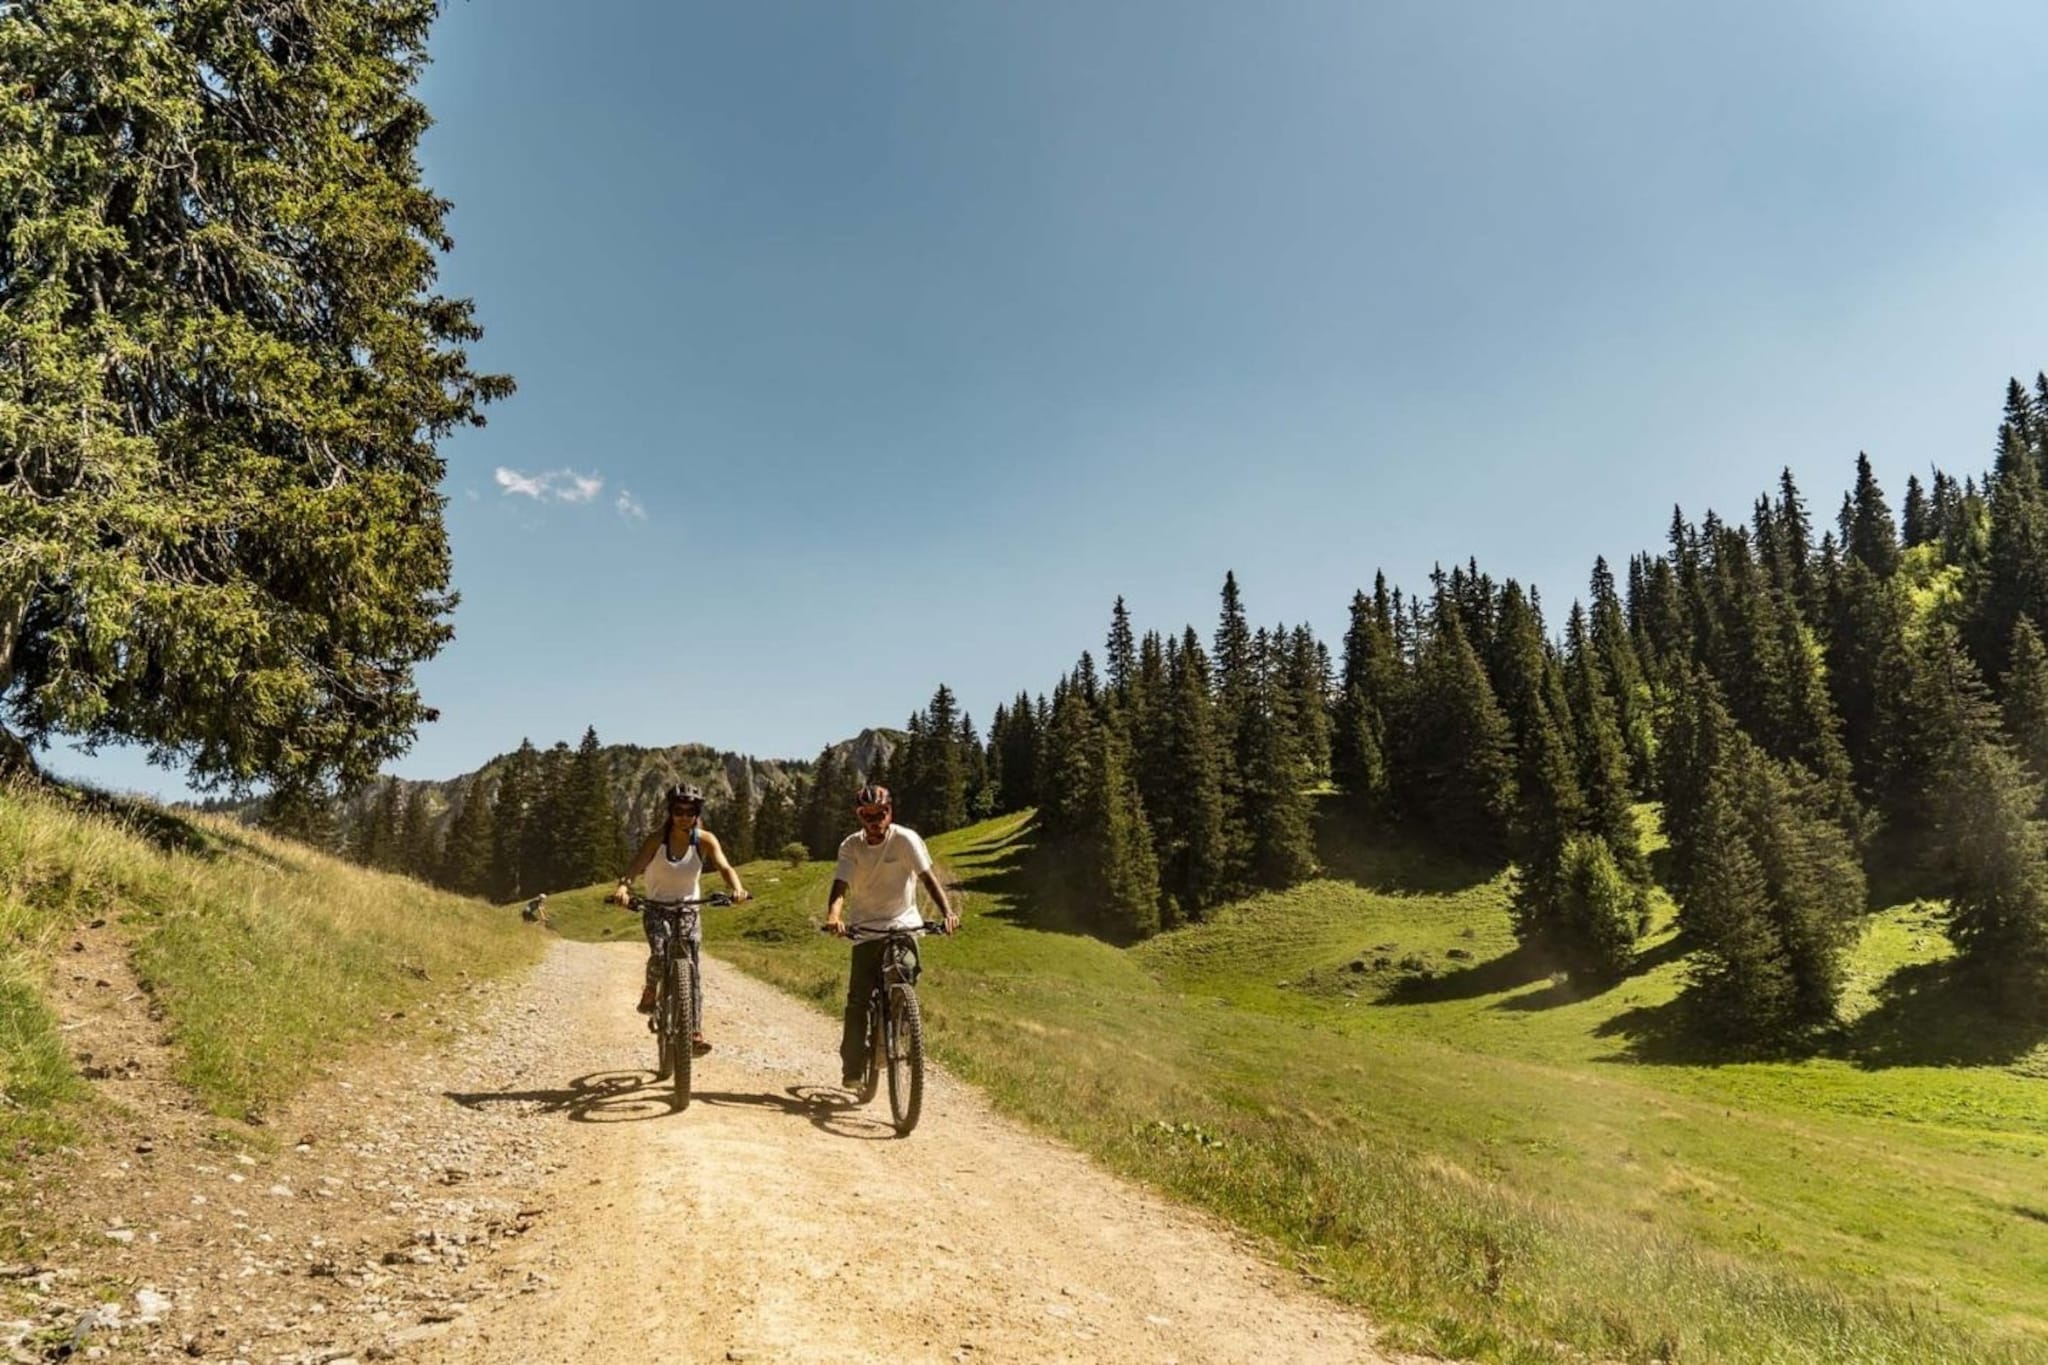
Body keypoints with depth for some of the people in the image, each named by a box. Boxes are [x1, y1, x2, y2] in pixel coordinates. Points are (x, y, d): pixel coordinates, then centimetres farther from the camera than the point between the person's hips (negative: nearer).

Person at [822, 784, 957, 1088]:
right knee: (858, 998, -6)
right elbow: (840, 886, -17)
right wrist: (833, 916, -38)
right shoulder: (851, 846, -5)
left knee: (907, 971, -25)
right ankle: (852, 1068, 5)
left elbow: (927, 877, -17)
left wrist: (948, 911, -33)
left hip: (903, 923, -1)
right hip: (866, 927, 1)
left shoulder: (905, 839, -10)